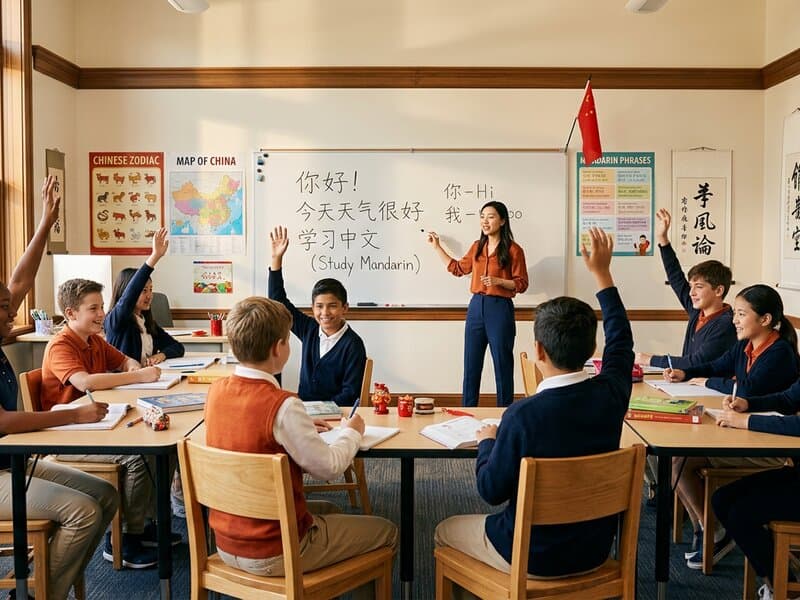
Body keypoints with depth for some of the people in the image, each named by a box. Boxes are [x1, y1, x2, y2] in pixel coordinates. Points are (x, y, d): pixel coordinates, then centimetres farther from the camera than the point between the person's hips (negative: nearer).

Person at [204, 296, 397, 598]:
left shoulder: (217, 391, -5)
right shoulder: (282, 405, -27)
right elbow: (329, 467, -17)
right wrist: (351, 433, 0)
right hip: (272, 555, -7)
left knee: (328, 511, 32)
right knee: (386, 531, 10)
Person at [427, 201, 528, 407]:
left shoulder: (514, 250, -7)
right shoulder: (477, 246, 10)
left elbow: (521, 284, -5)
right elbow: (458, 268, 21)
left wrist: (498, 281, -20)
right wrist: (437, 247, 20)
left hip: (500, 308, -5)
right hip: (476, 307, 6)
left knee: (502, 364, 3)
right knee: (471, 364, 10)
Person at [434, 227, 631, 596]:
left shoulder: (524, 414, -29)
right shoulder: (610, 394, -15)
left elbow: (492, 491, -17)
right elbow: (620, 341, 6)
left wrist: (487, 442, 0)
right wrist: (602, 274, 12)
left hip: (534, 556, -5)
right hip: (594, 550, 6)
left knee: (445, 532, 21)